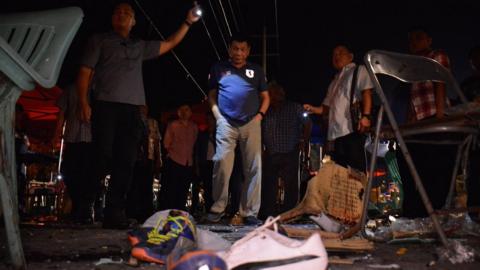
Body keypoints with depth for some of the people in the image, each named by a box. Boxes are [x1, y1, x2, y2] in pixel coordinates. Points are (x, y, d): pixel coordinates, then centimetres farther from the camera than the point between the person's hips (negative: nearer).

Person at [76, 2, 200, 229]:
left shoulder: (140, 46, 26)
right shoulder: (99, 41, 14)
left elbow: (170, 44, 32)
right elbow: (85, 72, 6)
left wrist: (188, 23, 27)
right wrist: (83, 102, -7)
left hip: (132, 109, 4)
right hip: (105, 106, -4)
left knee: (125, 162, -2)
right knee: (102, 157, -12)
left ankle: (114, 213, 0)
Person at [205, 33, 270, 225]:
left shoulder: (256, 71, 15)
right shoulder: (219, 68, 12)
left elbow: (265, 96, 17)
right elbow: (212, 95, 15)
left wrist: (260, 114, 0)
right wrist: (217, 115, 1)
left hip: (251, 124, 1)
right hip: (226, 123, -1)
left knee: (253, 168, -2)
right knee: (222, 163, -13)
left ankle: (250, 212, 3)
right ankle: (218, 208, -2)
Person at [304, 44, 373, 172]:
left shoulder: (359, 70, 11)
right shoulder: (335, 81, 30)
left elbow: (366, 93, -5)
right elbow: (327, 107, 27)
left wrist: (365, 116, -20)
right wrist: (312, 109, 6)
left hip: (353, 128, -7)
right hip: (337, 131, 7)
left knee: (357, 169, -11)